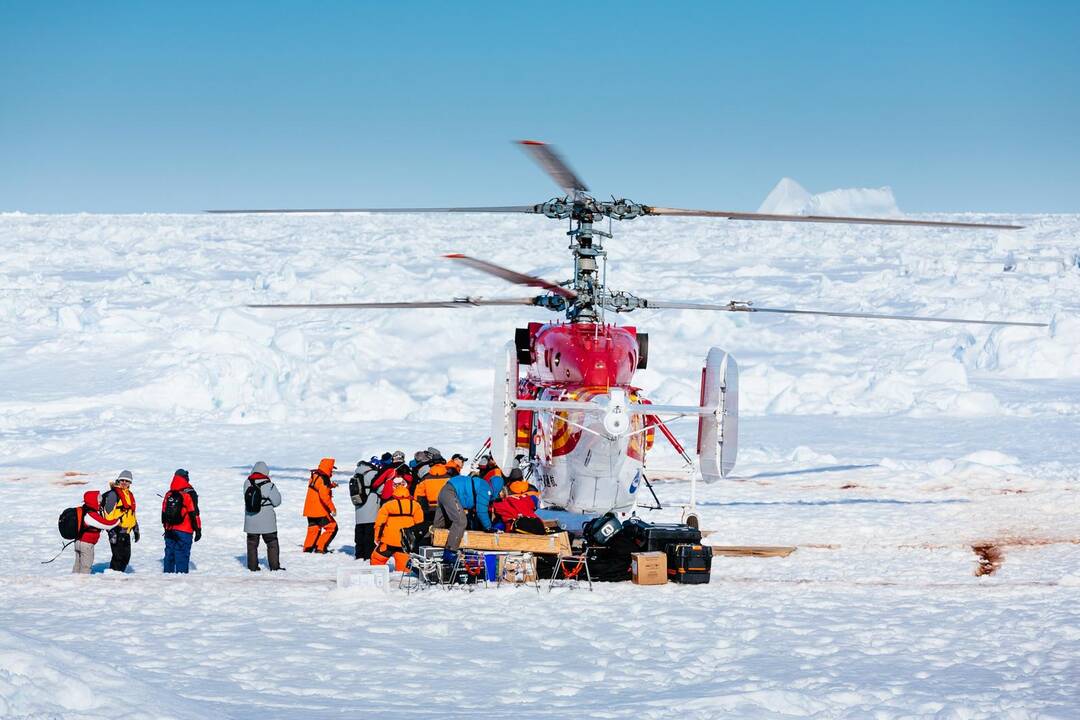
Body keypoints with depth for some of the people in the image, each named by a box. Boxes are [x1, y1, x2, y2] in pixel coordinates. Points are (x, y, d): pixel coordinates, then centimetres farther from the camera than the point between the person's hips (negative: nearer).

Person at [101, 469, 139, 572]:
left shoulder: (129, 495, 17)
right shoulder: (113, 494, -9)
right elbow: (108, 514, -15)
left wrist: (136, 530, 25)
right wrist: (111, 531, -21)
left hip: (126, 531, 9)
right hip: (117, 531, -9)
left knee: (126, 556, 11)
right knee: (118, 556, -10)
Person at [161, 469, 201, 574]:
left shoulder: (169, 494, 8)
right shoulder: (189, 494, -8)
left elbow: (164, 513, 14)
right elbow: (194, 513, -10)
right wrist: (198, 529, -5)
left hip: (170, 530, 5)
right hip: (184, 532, -5)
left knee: (169, 554, 12)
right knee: (182, 555, -5)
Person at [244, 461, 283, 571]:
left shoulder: (247, 483, -5)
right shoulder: (268, 485, -17)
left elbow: (247, 497, 6)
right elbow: (277, 501, -9)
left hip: (251, 520, 3)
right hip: (267, 521, -3)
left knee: (252, 543, 14)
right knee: (272, 542, 9)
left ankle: (252, 565, 15)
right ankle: (274, 565, 8)